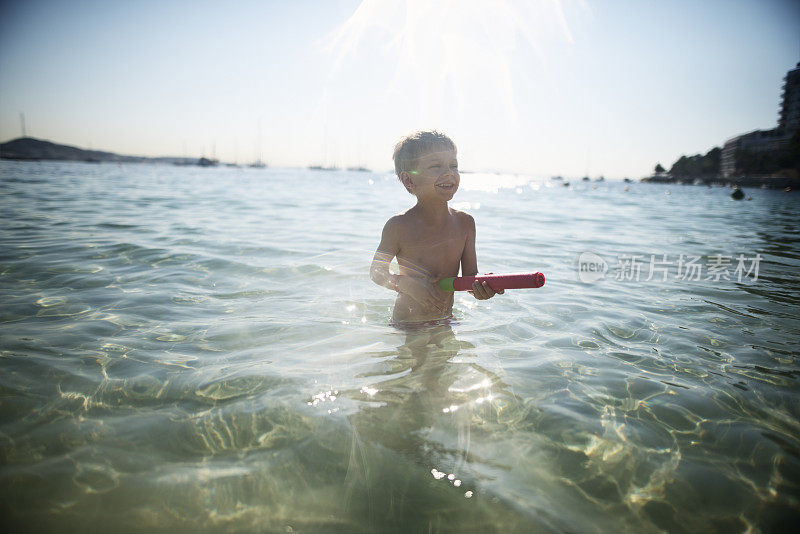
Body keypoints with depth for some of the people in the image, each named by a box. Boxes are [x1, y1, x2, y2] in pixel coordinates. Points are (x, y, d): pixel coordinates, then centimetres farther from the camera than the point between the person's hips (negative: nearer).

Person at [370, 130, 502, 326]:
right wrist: (407, 284, -23)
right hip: (406, 326, -3)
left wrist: (480, 287, -26)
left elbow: (470, 275, -3)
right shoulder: (399, 226, -17)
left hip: (445, 321, 4)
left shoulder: (465, 223, -5)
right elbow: (377, 271, -5)